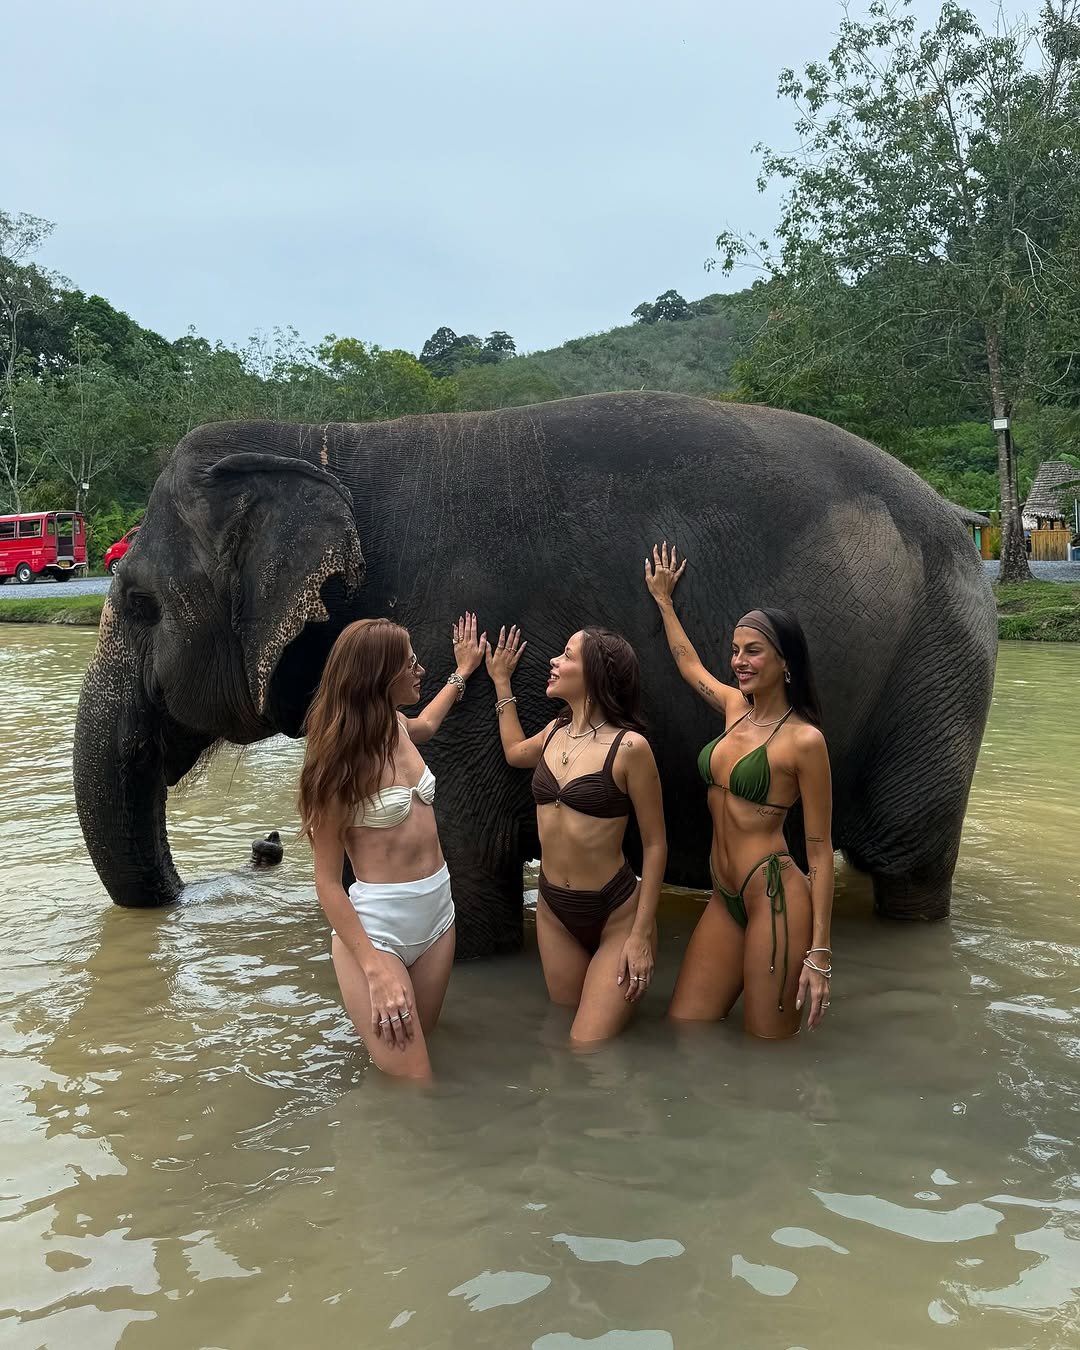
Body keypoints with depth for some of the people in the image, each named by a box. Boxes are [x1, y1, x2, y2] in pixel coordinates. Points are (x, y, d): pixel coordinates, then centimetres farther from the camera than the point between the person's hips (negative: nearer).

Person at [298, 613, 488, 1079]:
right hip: (376, 927, -8)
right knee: (412, 1086, -8)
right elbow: (327, 880, -17)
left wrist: (463, 671, 41)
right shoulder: (340, 762, -18)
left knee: (416, 1043, 17)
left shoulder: (396, 728, 3)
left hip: (438, 910, 8)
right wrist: (376, 970, -23)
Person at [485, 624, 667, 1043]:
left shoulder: (628, 746, -16)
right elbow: (515, 751, 29)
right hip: (554, 913, 7)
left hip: (615, 914, -6)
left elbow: (655, 844, -11)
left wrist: (642, 935, -14)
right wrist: (501, 681, 27)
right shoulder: (555, 732, 4)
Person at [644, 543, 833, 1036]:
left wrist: (819, 953, -13)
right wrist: (662, 598, 40)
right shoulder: (735, 707, 9)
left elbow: (820, 850, -9)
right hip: (725, 899, 7)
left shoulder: (803, 739, -10)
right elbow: (688, 664, 31)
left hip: (775, 901, -7)